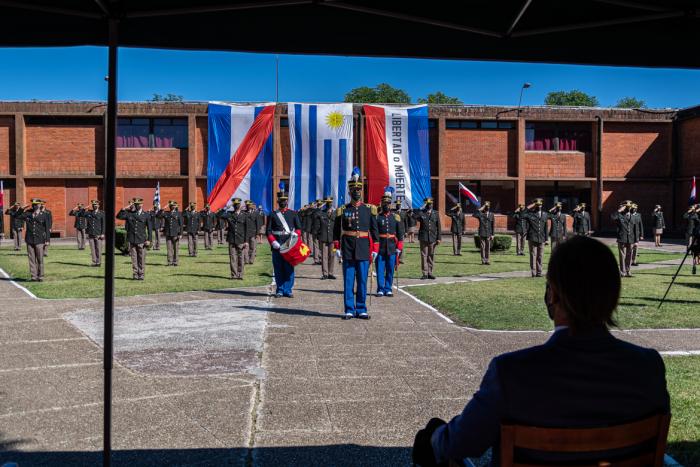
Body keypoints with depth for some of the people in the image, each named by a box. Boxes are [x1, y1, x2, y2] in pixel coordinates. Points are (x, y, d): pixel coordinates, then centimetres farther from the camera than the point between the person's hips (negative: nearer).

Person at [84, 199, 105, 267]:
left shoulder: (102, 213, 1)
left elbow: (103, 224, -3)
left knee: (98, 249, 0)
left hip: (98, 234, -3)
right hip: (90, 234, 3)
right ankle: (94, 262, 9)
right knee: (92, 249, 3)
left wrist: (102, 234, -9)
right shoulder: (88, 212, 10)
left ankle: (98, 262, 8)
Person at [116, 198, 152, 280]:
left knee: (141, 258, 0)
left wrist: (149, 240, -3)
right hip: (132, 240, 2)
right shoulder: (129, 213, 9)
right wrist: (125, 208, -9)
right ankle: (135, 274, 11)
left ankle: (141, 275, 8)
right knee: (134, 258, 4)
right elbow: (118, 216, 1)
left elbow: (149, 229, 5)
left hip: (141, 240, -1)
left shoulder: (146, 215, 5)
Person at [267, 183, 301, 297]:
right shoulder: (273, 215, 8)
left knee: (289, 268, 0)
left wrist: (296, 233, -11)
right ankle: (280, 290, 11)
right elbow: (268, 231, 3)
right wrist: (273, 242, -11)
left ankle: (288, 290, 8)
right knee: (278, 269, 3)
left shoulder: (293, 214, 11)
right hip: (277, 246, 0)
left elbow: (299, 227, 11)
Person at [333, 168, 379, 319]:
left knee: (362, 281, 4)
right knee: (348, 281, 2)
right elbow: (336, 231, 7)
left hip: (364, 250, 0)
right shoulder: (342, 210, 6)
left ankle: (361, 310, 13)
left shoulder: (369, 209, 7)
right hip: (348, 251, 0)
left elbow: (374, 230, 8)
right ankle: (349, 310, 9)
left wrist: (375, 249, 2)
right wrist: (337, 248, -1)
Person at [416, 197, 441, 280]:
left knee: (431, 255, 6)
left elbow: (438, 227, 8)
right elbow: (414, 216, -20)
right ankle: (425, 273, 3)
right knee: (424, 255, -1)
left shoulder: (436, 214, 8)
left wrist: (439, 238, 3)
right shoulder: (421, 213, 2)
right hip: (423, 238, -2)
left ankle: (430, 273, 14)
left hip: (433, 238, 2)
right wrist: (421, 208, -17)